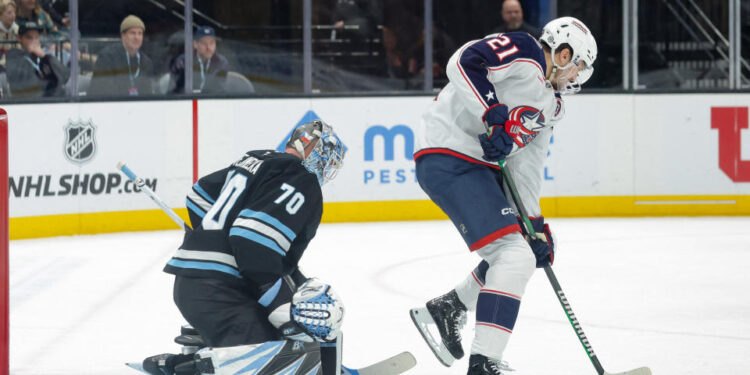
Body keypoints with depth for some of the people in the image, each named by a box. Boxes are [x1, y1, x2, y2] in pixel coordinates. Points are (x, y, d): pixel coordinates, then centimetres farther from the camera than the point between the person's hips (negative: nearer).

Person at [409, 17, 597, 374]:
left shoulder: (548, 107, 18)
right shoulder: (523, 52, -9)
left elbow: (525, 167, 17)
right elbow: (464, 63, -23)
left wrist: (535, 224, 9)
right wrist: (496, 116, -29)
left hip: (481, 166, 11)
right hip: (448, 157, -11)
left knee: (526, 254, 18)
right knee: (513, 255, -19)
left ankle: (446, 309, 30)